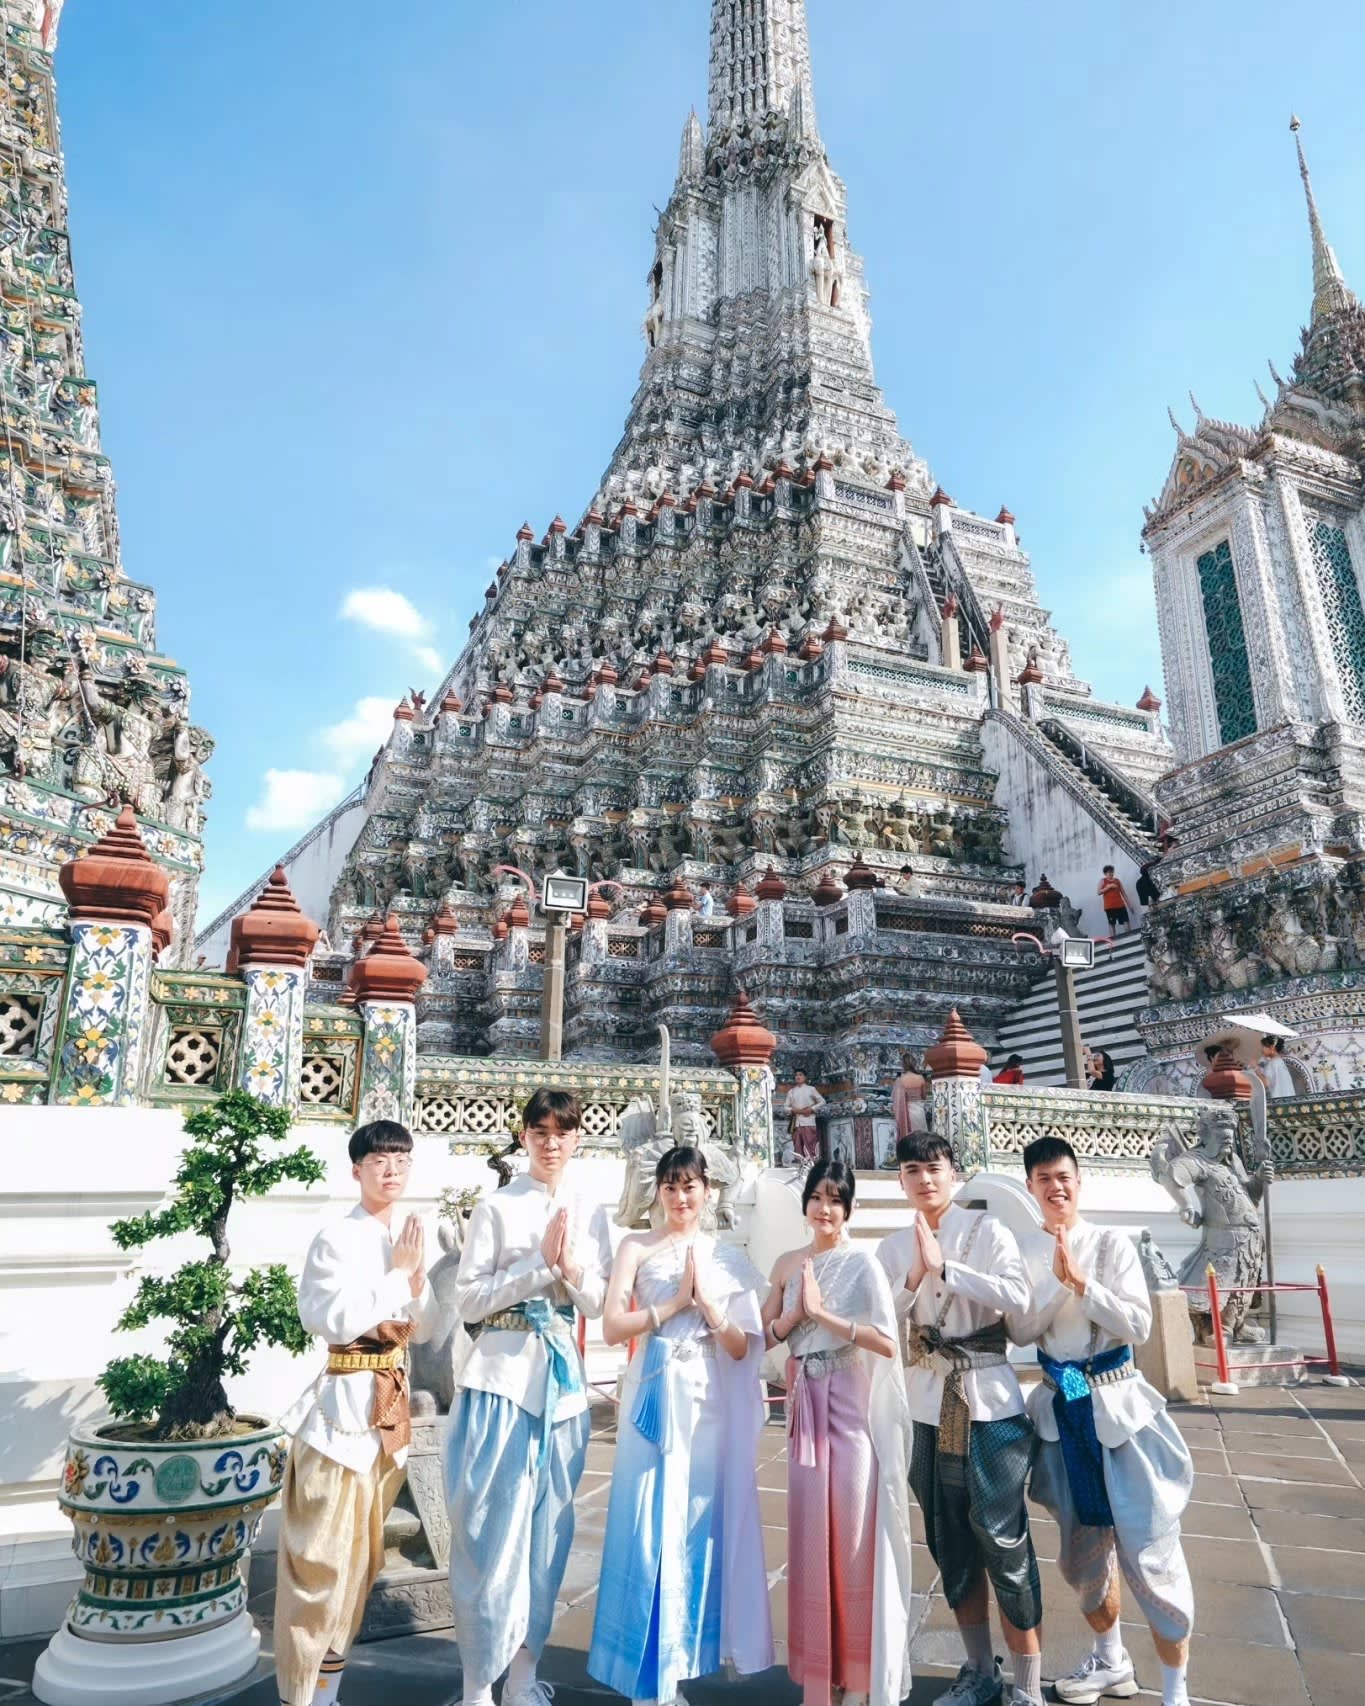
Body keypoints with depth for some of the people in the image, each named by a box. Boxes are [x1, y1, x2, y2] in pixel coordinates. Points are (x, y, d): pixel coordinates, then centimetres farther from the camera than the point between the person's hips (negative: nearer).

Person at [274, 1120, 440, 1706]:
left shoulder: (405, 1240, 9)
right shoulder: (335, 1239, -13)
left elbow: (424, 1329, 11)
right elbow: (341, 1321, -23)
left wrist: (417, 1276, -6)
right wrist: (397, 1272, -17)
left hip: (391, 1399, 8)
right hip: (344, 1401, -7)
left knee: (363, 1550, 17)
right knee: (322, 1554, 0)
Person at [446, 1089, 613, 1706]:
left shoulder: (590, 1212, 7)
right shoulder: (496, 1207, -4)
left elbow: (599, 1304, 7)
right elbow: (468, 1298, -8)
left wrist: (572, 1268, -14)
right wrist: (541, 1265, -16)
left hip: (562, 1378, 4)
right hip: (501, 1375, -4)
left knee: (547, 1527, 11)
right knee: (492, 1527, 2)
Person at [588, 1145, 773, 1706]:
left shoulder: (727, 1257, 7)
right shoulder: (636, 1247, 2)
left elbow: (741, 1348, 3)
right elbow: (612, 1328, -6)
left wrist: (706, 1300, -12)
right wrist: (673, 1304, -13)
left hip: (709, 1403, 2)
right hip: (656, 1399, -2)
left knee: (699, 1526, 9)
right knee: (651, 1527, 0)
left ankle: (679, 1658, 28)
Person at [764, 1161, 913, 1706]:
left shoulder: (862, 1263, -8)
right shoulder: (789, 1264, 7)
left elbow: (888, 1342, -16)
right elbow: (766, 1333, 9)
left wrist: (823, 1313, -18)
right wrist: (798, 1310, -9)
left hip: (852, 1405, -5)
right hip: (806, 1404, 5)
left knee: (853, 1537, 2)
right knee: (810, 1535, 11)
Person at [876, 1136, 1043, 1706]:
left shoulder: (986, 1230, -5)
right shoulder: (892, 1248, 5)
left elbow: (1017, 1297, -19)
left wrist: (944, 1266, -22)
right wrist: (915, 1276, -17)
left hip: (990, 1402, -4)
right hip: (929, 1408, 4)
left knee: (1004, 1540, 0)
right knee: (951, 1542, 14)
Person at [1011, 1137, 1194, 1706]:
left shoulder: (1111, 1244, -7)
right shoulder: (1025, 1253, 1)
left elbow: (1138, 1325, -13)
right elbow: (1020, 1331, -6)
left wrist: (1080, 1281, -22)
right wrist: (1057, 1283, -19)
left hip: (1116, 1403, -3)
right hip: (1060, 1407, 4)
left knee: (1148, 1552, -3)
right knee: (1082, 1546, 18)